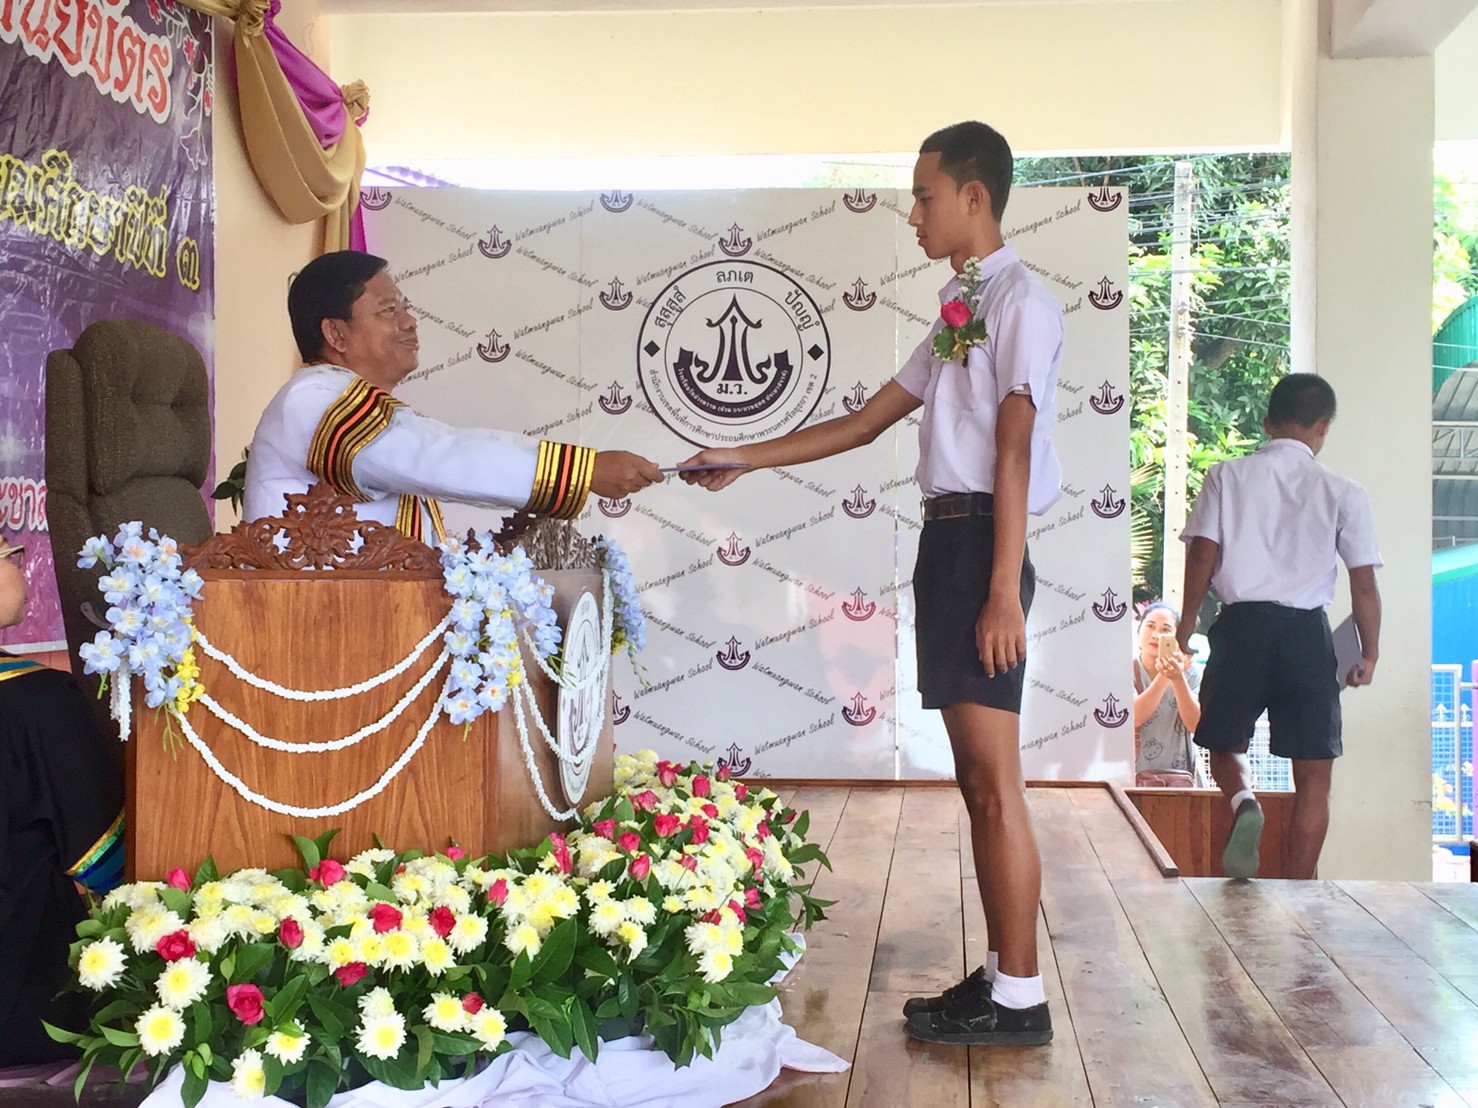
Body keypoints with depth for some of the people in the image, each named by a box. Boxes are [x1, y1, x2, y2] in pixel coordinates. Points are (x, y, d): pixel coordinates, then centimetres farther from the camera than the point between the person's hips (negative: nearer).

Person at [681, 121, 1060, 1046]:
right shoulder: (960, 311, 21)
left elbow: (1014, 456, -13)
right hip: (945, 540, 9)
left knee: (995, 782, -7)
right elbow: (864, 423, 23)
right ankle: (1000, 975, 16)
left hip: (982, 541, -9)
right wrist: (743, 459, 21)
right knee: (977, 779, 9)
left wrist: (1005, 590, -18)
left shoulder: (1020, 302, -5)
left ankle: (1020, 997, -1)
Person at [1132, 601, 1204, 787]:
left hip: (1180, 772, 2)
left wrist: (1178, 678, -24)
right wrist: (1164, 676, -26)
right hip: (1137, 771, -2)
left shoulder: (1190, 670, 2)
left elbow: (1195, 724, -11)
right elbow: (1135, 718, -19)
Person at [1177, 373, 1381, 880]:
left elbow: (1203, 555, -2)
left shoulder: (1226, 476, 4)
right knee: (1313, 773, 7)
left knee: (1225, 743, 18)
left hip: (1242, 624, 1)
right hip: (1307, 631, -1)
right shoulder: (1343, 492, 2)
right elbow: (1364, 584, 2)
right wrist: (1369, 654, 13)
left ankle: (1244, 803, -14)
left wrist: (1188, 620, 12)